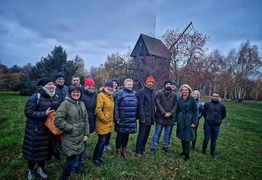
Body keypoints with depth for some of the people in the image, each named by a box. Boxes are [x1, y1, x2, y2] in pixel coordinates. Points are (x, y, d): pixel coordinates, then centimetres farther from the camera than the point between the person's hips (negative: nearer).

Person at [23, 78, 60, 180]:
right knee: (34, 150, 8)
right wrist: (44, 114, -24)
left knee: (45, 149, 16)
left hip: (49, 129, 5)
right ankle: (31, 171, 33)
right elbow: (28, 112, -18)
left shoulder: (55, 97, 4)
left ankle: (40, 169, 38)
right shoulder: (35, 97, -15)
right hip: (36, 130, -5)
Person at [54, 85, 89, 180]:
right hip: (69, 137, -6)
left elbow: (86, 120, 13)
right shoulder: (66, 103, -13)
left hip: (79, 137, 6)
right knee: (72, 158, -2)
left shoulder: (82, 103, 8)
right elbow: (58, 120, -19)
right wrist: (71, 128, -14)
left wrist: (86, 133, 10)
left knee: (72, 157, 16)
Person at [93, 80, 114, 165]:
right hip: (102, 123, -8)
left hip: (109, 123, 8)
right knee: (102, 141, 0)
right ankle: (95, 158, 18)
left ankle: (100, 156, 33)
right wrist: (104, 118, -16)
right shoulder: (101, 95, -15)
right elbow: (98, 109, -23)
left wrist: (111, 119, 15)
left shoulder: (111, 96, 12)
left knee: (104, 141, 17)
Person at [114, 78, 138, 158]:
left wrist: (136, 117, 9)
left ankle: (124, 150, 28)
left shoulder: (134, 93, 11)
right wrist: (116, 118, -15)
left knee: (126, 134, 13)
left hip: (131, 119, 5)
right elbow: (115, 105, -11)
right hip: (122, 119, -5)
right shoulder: (120, 93, -7)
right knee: (120, 134, 6)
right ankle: (118, 151, 23)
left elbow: (136, 105, 15)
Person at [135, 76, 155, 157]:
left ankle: (142, 149, 28)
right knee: (141, 134, 0)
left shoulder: (153, 92, 11)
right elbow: (140, 106, -14)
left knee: (146, 134, 15)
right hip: (144, 118, -7)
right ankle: (138, 151, 13)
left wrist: (153, 116, 11)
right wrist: (142, 118, -16)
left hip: (150, 118, 7)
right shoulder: (142, 92, -10)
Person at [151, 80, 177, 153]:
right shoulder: (159, 92, -5)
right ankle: (153, 147, 12)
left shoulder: (174, 94, 7)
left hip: (169, 117, 4)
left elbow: (175, 105, 6)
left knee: (167, 132, 15)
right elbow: (157, 103, -11)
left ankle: (165, 146, 32)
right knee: (157, 132, 2)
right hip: (160, 116, -4)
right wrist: (164, 113, -15)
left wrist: (170, 113, -9)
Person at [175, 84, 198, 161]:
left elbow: (195, 111, -7)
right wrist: (176, 120, 10)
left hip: (188, 120, -5)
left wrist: (194, 122, -10)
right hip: (181, 120, 5)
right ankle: (184, 151, 29)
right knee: (182, 136, 13)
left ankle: (187, 154, 13)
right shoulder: (180, 99, 6)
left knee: (187, 137, -1)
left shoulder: (192, 99, -7)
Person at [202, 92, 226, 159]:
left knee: (214, 140, 10)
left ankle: (212, 152, 27)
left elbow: (224, 115, 16)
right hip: (208, 125, -2)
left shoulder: (221, 106, 4)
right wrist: (207, 119, 7)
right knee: (206, 138, 7)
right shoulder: (207, 104, -2)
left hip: (216, 126, 2)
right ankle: (204, 150, 27)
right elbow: (203, 112, 7)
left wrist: (218, 120, 12)